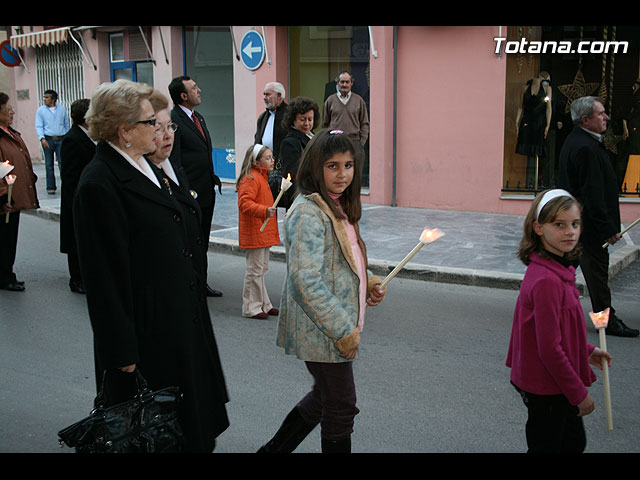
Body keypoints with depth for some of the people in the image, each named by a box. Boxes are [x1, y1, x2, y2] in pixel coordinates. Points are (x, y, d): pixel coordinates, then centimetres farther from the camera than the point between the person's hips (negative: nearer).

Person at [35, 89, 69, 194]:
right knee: (49, 165, 4)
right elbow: (38, 126, 0)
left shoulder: (62, 109, 9)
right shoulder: (40, 110, 5)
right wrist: (42, 138, -15)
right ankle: (51, 187, 10)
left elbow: (66, 124, 14)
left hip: (61, 139, 0)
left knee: (62, 162, -7)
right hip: (48, 140, 0)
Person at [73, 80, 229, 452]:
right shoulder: (99, 184, -21)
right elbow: (105, 274, -22)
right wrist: (122, 350, -19)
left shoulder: (143, 167, 8)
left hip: (181, 316, 9)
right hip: (147, 329, -9)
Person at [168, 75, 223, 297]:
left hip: (206, 192, 9)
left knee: (202, 241, 16)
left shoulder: (198, 118, 15)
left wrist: (213, 179, 15)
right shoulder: (173, 120, -14)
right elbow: (173, 161, -17)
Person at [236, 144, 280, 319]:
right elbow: (245, 203, -27)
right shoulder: (250, 179, -17)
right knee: (255, 269, -4)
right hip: (254, 233, -10)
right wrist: (264, 211, -35)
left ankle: (264, 304, 25)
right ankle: (251, 308, 5)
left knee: (262, 269, 16)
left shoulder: (262, 177, 17)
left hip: (264, 233, 10)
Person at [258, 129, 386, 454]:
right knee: (341, 408, 5)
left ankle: (274, 449, 36)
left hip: (337, 326, 10)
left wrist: (367, 284, 4)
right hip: (322, 330, -9)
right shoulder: (308, 212, -20)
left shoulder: (338, 208, 11)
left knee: (324, 398, 22)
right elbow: (306, 282, -26)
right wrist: (343, 330, -22)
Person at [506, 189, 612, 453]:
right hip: (546, 389, -9)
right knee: (547, 446, 9)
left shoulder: (558, 270, 3)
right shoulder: (547, 281, -28)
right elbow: (550, 349, -25)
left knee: (574, 443, 23)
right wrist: (580, 393, -16)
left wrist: (587, 351, 18)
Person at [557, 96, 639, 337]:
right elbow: (593, 193, -24)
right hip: (590, 226, -11)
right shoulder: (585, 148, -22)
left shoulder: (576, 141, 11)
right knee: (597, 273, 0)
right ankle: (608, 322, 12)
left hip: (576, 224, 11)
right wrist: (609, 228, -20)